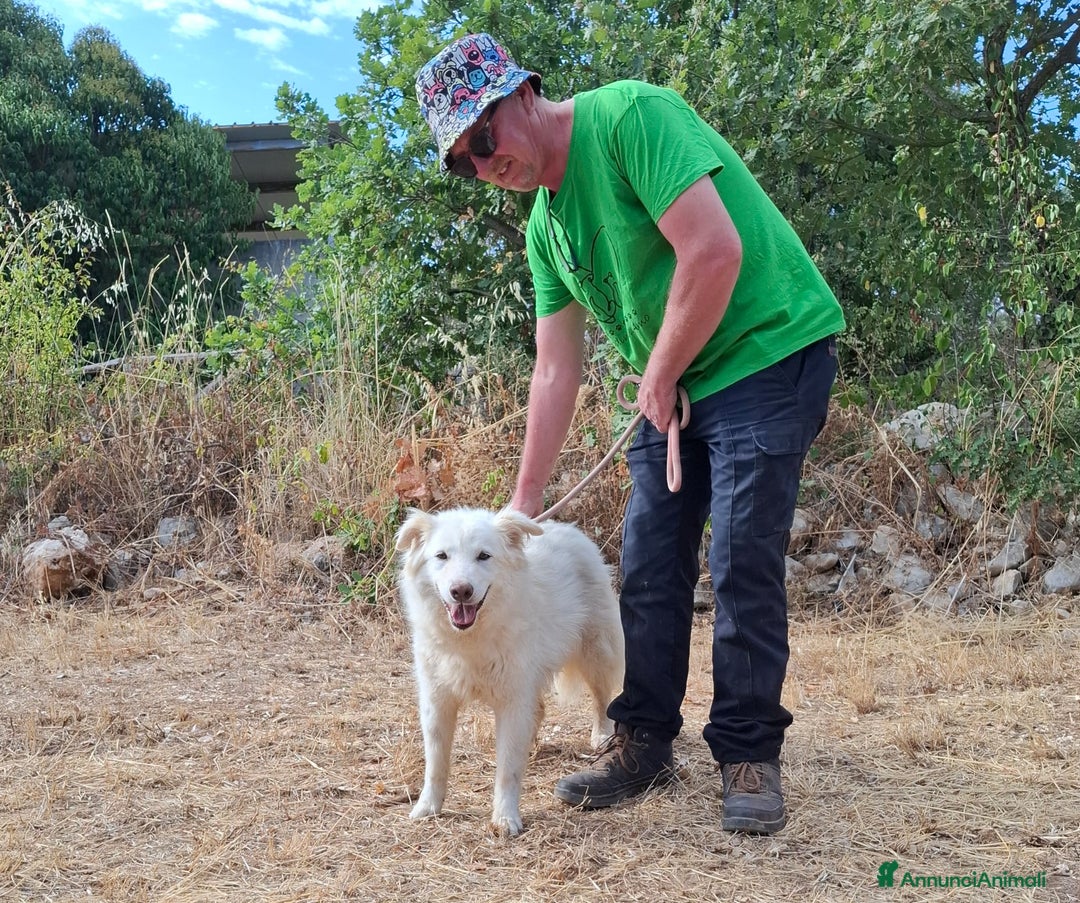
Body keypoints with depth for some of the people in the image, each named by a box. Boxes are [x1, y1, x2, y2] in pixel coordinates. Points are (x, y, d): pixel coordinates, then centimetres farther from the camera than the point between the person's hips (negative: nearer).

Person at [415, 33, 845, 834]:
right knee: (649, 566, 6)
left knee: (743, 564, -8)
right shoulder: (544, 227, 8)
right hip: (676, 386, 8)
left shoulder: (629, 116, -16)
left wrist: (658, 378, -14)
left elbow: (715, 250, -26)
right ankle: (644, 742, 20)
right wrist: (524, 503, 6)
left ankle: (750, 755, 8)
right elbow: (557, 371, 8)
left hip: (770, 352, -8)